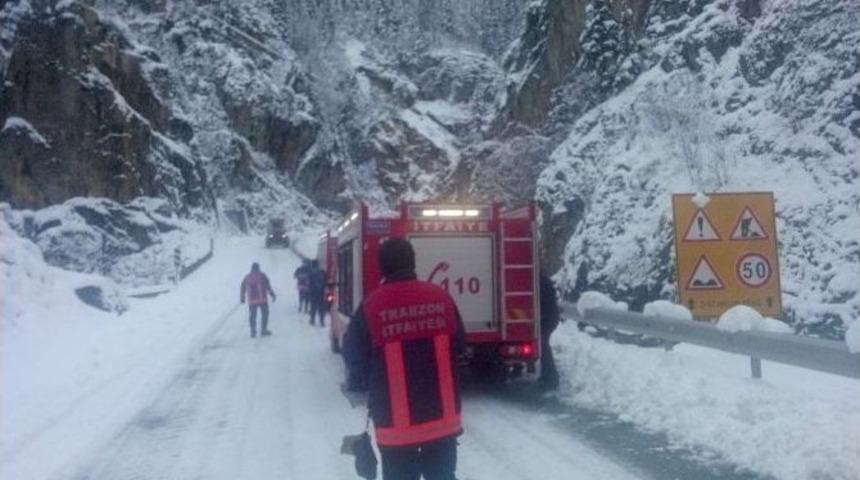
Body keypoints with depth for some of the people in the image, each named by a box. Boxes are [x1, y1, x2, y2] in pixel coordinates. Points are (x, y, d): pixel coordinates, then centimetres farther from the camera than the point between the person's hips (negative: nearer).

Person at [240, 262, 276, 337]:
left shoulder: (247, 277, 8)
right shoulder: (262, 276, -2)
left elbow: (242, 289, 12)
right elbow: (268, 286, -7)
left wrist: (242, 298, 23)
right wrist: (272, 294, -1)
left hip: (252, 301, 3)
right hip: (262, 299, -3)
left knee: (252, 316, 10)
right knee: (265, 314, 10)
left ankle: (253, 332, 7)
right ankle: (263, 330, 7)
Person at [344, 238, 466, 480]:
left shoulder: (371, 306, -11)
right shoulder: (441, 297, -3)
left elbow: (355, 358, -2)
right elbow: (459, 346, 8)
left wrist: (357, 389, 19)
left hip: (396, 421, -2)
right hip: (442, 415, 3)